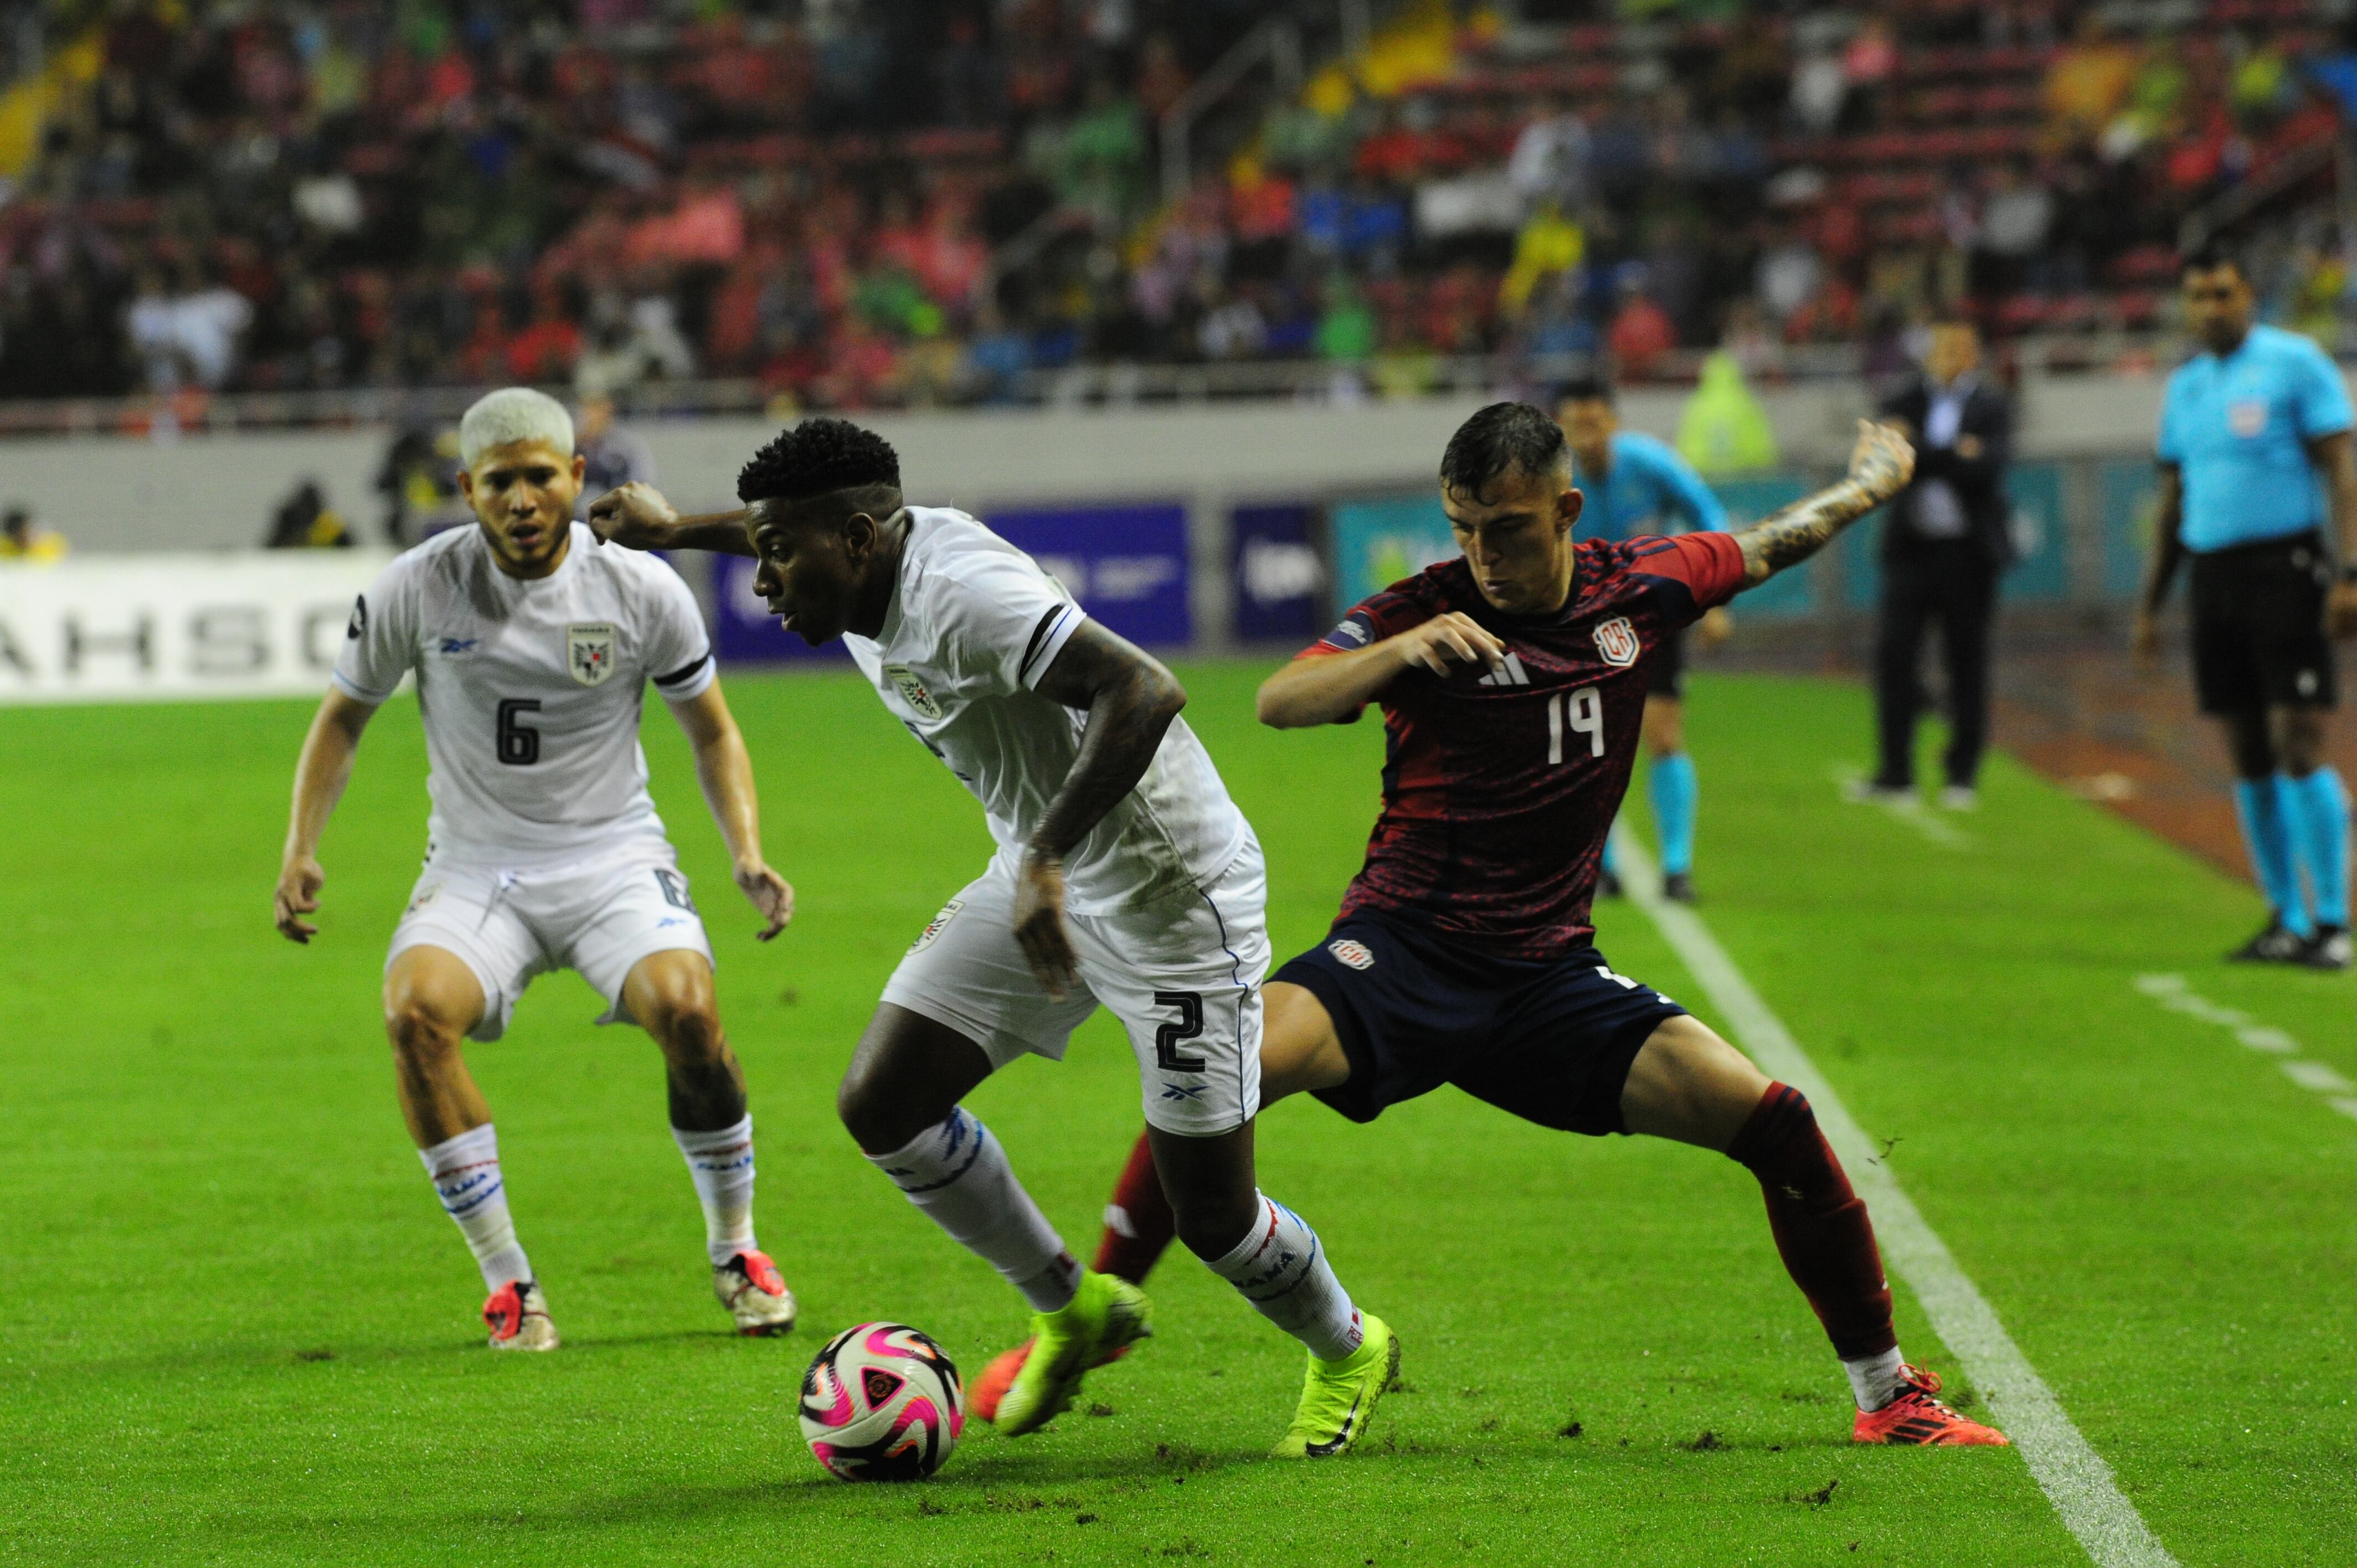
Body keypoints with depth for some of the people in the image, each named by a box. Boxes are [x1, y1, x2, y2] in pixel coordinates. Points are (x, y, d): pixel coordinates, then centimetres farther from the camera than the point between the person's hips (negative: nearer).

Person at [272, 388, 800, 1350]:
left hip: (614, 856, -1)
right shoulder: (416, 591, -6)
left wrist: (748, 856, -7)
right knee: (416, 1008, -30)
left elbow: (711, 731, 7)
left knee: (686, 1008, -29)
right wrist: (300, 849, -3)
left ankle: (736, 1252, -2)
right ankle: (507, 1281, -17)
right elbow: (344, 715, 9)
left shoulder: (641, 590, -6)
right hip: (476, 871, 1)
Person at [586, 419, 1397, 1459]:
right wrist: (675, 533, 36)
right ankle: (1072, 1310, 21)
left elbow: (1144, 692, -41)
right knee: (880, 1103, 1)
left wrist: (1045, 860, -42)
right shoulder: (864, 573, -2)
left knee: (1210, 1213, -5)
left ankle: (1348, 1353, 27)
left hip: (1172, 896, -9)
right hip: (1041, 877, 9)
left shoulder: (960, 595, -31)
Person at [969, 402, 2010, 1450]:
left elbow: (1765, 547, 25)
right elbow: (1280, 704, -22)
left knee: (1770, 1118, -12)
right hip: (1403, 950, -3)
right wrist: (1398, 652, -39)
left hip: (1551, 981, 3)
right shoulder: (1425, 611, -7)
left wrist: (1868, 485, 41)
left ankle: (1888, 1395, 6)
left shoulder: (1635, 587, 5)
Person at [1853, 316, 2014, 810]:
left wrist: (1919, 451, -13)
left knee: (1966, 661, 2)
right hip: (1912, 546, 2)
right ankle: (1895, 772, 0)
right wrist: (1954, 455, -13)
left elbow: (1986, 468, -14)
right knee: (1893, 653, -4)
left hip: (1968, 551, -2)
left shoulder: (1992, 407, 2)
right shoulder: (1908, 403, 10)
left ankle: (1963, 775, 9)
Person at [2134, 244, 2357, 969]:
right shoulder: (2185, 386, 16)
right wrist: (2150, 603, 19)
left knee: (2299, 745, -12)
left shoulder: (2295, 363, -3)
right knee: (2249, 757, 6)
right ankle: (2287, 920, 12)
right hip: (2213, 575, 6)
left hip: (2286, 567, -6)